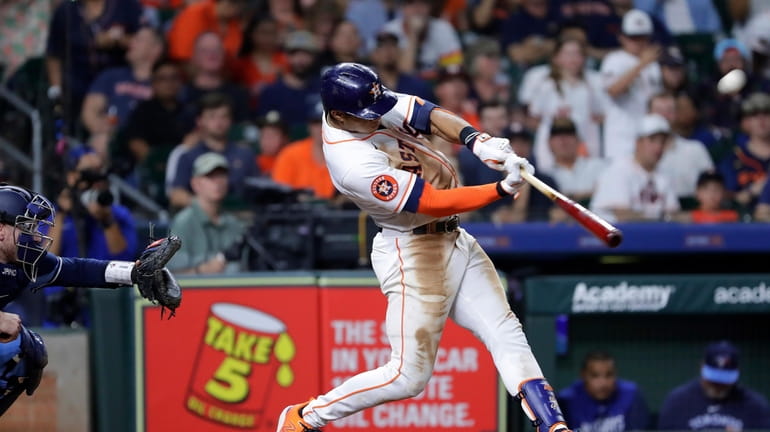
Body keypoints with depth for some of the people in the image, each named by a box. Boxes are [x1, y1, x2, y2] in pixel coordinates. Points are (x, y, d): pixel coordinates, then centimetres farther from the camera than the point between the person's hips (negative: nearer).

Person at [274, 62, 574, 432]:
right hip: (412, 254, -9)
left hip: (454, 241, 9)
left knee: (506, 333, -1)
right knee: (409, 375, -5)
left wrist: (478, 142, -27)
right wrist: (503, 190, -30)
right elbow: (434, 203, -26)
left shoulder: (363, 104, -5)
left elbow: (433, 117, -8)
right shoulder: (354, 165, -28)